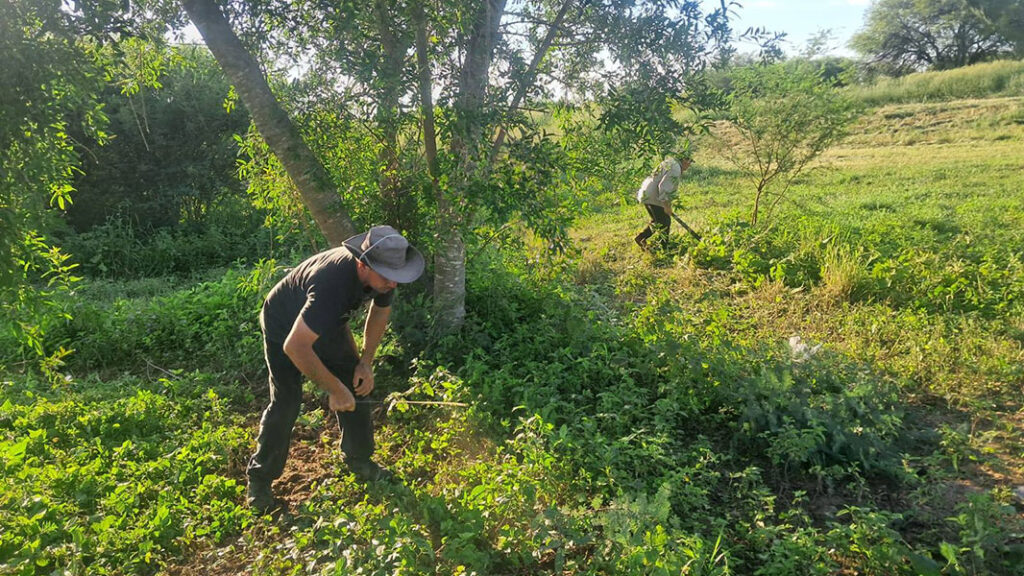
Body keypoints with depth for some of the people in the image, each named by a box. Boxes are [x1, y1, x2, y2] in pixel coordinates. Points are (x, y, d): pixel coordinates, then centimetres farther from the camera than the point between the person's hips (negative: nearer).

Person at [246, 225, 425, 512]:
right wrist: (334, 389, -35)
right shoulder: (332, 283, -45)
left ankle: (359, 461, 20)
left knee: (357, 387, 3)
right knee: (286, 402, -12)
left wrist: (366, 361, -6)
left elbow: (380, 311, 1)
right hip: (285, 329, -6)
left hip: (328, 323, 7)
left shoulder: (383, 273, -22)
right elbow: (295, 346, -44)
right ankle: (259, 478, 7)